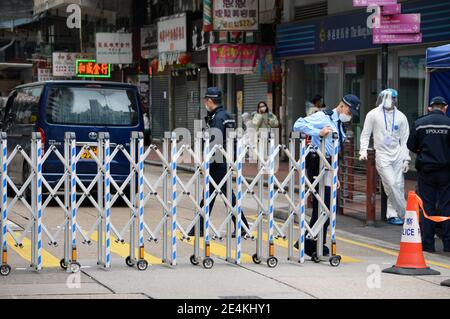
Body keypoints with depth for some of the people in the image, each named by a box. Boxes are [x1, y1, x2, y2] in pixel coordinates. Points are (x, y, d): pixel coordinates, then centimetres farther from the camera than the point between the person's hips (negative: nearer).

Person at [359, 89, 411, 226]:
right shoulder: (373, 114, 1)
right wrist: (363, 151, -7)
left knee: (399, 186, 1)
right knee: (391, 185, -12)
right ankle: (405, 213, -3)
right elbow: (365, 134, 6)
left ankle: (392, 214, 11)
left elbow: (405, 139, 8)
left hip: (397, 155, 3)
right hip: (382, 155, -3)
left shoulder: (401, 117, 7)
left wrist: (406, 159, 3)